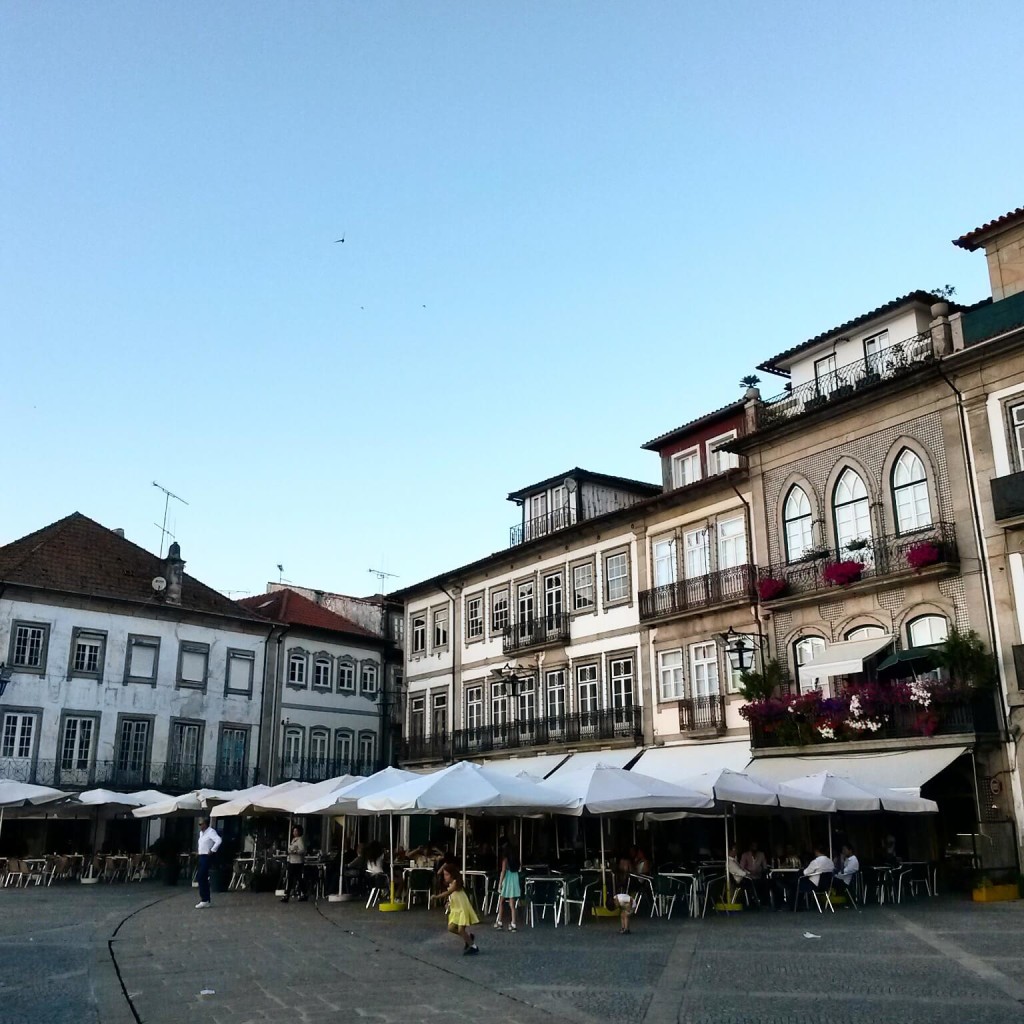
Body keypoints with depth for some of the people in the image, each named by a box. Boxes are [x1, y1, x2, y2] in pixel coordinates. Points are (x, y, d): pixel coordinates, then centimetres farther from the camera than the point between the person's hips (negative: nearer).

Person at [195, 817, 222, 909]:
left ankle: (204, 900, -9)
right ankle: (206, 900, 15)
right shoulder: (201, 833, 14)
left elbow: (218, 841, -30)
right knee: (203, 878, 10)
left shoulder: (211, 831, -15)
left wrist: (212, 851, -23)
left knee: (201, 878, -13)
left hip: (207, 857, -10)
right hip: (202, 857, 10)